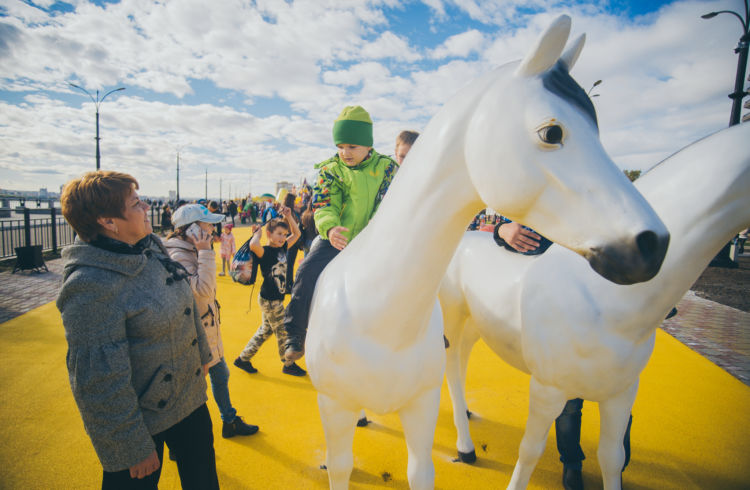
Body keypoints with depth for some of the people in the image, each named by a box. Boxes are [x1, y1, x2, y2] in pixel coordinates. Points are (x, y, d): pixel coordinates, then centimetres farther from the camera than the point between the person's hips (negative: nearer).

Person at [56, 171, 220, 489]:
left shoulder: (150, 249, -4)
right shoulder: (89, 286, -27)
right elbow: (100, 382, -24)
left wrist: (202, 354, 18)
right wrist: (134, 448, -16)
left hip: (190, 398, 7)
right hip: (141, 420, -7)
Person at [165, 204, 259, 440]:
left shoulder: (193, 251, 6)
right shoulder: (178, 256, -23)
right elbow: (203, 291, -33)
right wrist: (206, 253, -30)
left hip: (209, 327, 10)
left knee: (220, 374, 22)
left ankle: (230, 421, 41)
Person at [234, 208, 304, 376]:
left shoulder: (282, 248, 4)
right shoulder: (265, 251, -19)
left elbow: (296, 233, 14)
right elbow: (253, 245, -43)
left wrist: (288, 216, 2)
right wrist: (257, 233, -22)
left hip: (277, 298, 8)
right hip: (269, 300, -8)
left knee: (266, 330, 21)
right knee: (283, 332, 7)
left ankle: (243, 359, 34)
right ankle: (288, 365, 26)